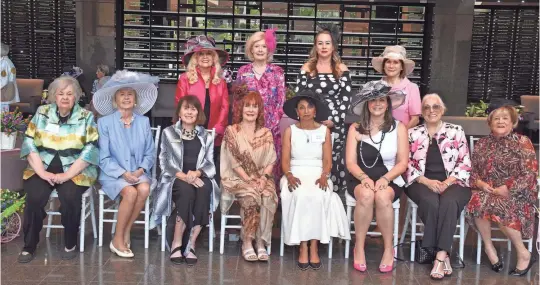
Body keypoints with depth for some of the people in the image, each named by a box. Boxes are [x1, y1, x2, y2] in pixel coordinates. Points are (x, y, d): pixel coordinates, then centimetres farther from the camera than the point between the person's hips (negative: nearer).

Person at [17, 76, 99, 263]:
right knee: (35, 197, -25)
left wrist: (67, 175, -16)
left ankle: (70, 243, -6)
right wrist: (42, 172, -12)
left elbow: (91, 149, -7)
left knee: (70, 197, -29)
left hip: (76, 171, -2)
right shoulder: (41, 113, 7)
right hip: (43, 168, 2)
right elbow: (29, 143, 2)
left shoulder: (86, 117, 1)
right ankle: (29, 245, -5)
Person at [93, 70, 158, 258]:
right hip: (113, 174, -3)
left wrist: (141, 170, -11)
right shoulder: (104, 122, -1)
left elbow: (150, 153, 7)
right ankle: (118, 239, -12)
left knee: (144, 189, -29)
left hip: (139, 172, 3)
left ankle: (125, 234, -12)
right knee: (130, 192, -31)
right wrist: (123, 173, -18)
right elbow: (104, 158, -5)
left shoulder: (144, 122, 8)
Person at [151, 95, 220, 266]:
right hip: (175, 179, -2)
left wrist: (196, 173, -16)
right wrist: (184, 176, -17)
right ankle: (176, 244, -27)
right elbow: (164, 163, 2)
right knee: (187, 191, -36)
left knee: (204, 189, -34)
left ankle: (190, 245, -30)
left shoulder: (206, 136, 17)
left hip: (199, 178, 2)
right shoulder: (168, 133, 11)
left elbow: (210, 164, 8)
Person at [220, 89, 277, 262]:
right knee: (251, 196, -32)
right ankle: (247, 243, -20)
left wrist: (264, 178, -12)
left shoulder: (266, 133, 11)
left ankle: (261, 242, -20)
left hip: (262, 178, 2)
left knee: (268, 197, -29)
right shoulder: (231, 131, 2)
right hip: (238, 178, -2)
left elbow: (271, 161, 6)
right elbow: (234, 161, -5)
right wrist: (248, 179, -15)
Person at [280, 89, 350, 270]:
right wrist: (289, 175, -18)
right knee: (301, 196, -34)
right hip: (296, 175, 0)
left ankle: (314, 247, -25)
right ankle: (303, 247, -25)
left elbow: (328, 161, 4)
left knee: (317, 196, -33)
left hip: (317, 175, 0)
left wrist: (324, 176, -15)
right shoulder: (290, 131, 8)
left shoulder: (324, 131, 9)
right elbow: (285, 160, 2)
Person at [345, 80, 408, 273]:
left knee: (382, 196, -34)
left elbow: (403, 162, 0)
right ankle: (359, 247, -16)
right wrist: (364, 178, -20)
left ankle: (389, 249, -14)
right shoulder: (355, 128, 4)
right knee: (366, 195, -34)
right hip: (360, 179, 0)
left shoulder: (398, 127, 4)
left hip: (390, 180, 0)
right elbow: (350, 162, -1)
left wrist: (385, 179, -17)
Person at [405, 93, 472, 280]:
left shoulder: (456, 131, 11)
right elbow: (408, 165, 5)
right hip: (422, 182, 0)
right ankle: (444, 255, -25)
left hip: (452, 182, 0)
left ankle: (440, 256, -34)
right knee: (431, 202, -34)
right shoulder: (413, 133, 12)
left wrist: (447, 182, -12)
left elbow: (465, 164, 5)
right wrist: (427, 181, -12)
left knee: (449, 202, -35)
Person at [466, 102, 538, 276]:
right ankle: (489, 247, -13)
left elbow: (530, 173, -9)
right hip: (487, 191, 4)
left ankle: (523, 253, -16)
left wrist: (507, 189, -19)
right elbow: (472, 170, 12)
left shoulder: (523, 142, 0)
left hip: (516, 194, -3)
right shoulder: (481, 144, 12)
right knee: (477, 201, -30)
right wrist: (479, 183, -11)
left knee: (500, 205, -34)